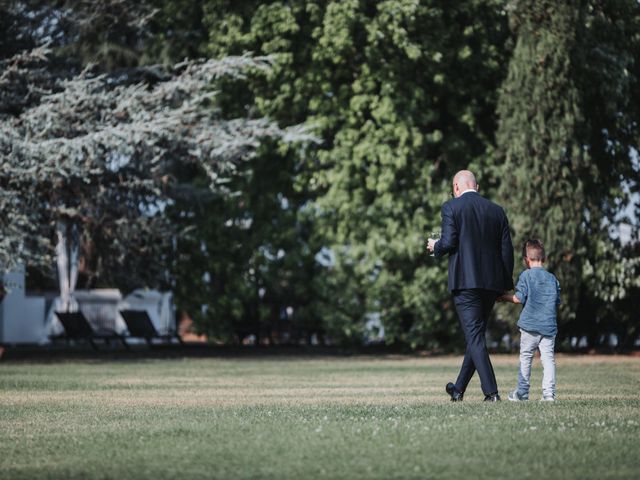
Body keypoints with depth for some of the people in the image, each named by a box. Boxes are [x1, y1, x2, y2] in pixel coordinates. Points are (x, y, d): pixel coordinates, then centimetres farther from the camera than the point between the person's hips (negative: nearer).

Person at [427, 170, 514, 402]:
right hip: (492, 283, 5)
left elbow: (449, 242, -12)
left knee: (474, 336, -4)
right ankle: (459, 389, 27)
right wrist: (506, 284, 13)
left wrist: (435, 246, 10)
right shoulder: (497, 210, 11)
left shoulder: (451, 207, -3)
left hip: (465, 281, -5)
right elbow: (507, 249, 9)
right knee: (476, 335, 15)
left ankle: (491, 391, -14)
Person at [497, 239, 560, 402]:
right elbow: (557, 302, 13)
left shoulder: (526, 275, -5)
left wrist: (505, 298, 6)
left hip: (530, 324, -3)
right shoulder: (553, 278, 9)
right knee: (548, 358, 1)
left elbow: (519, 298, -10)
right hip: (549, 325, 3)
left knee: (525, 358, 7)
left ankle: (522, 392, 11)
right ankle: (549, 392, -7)